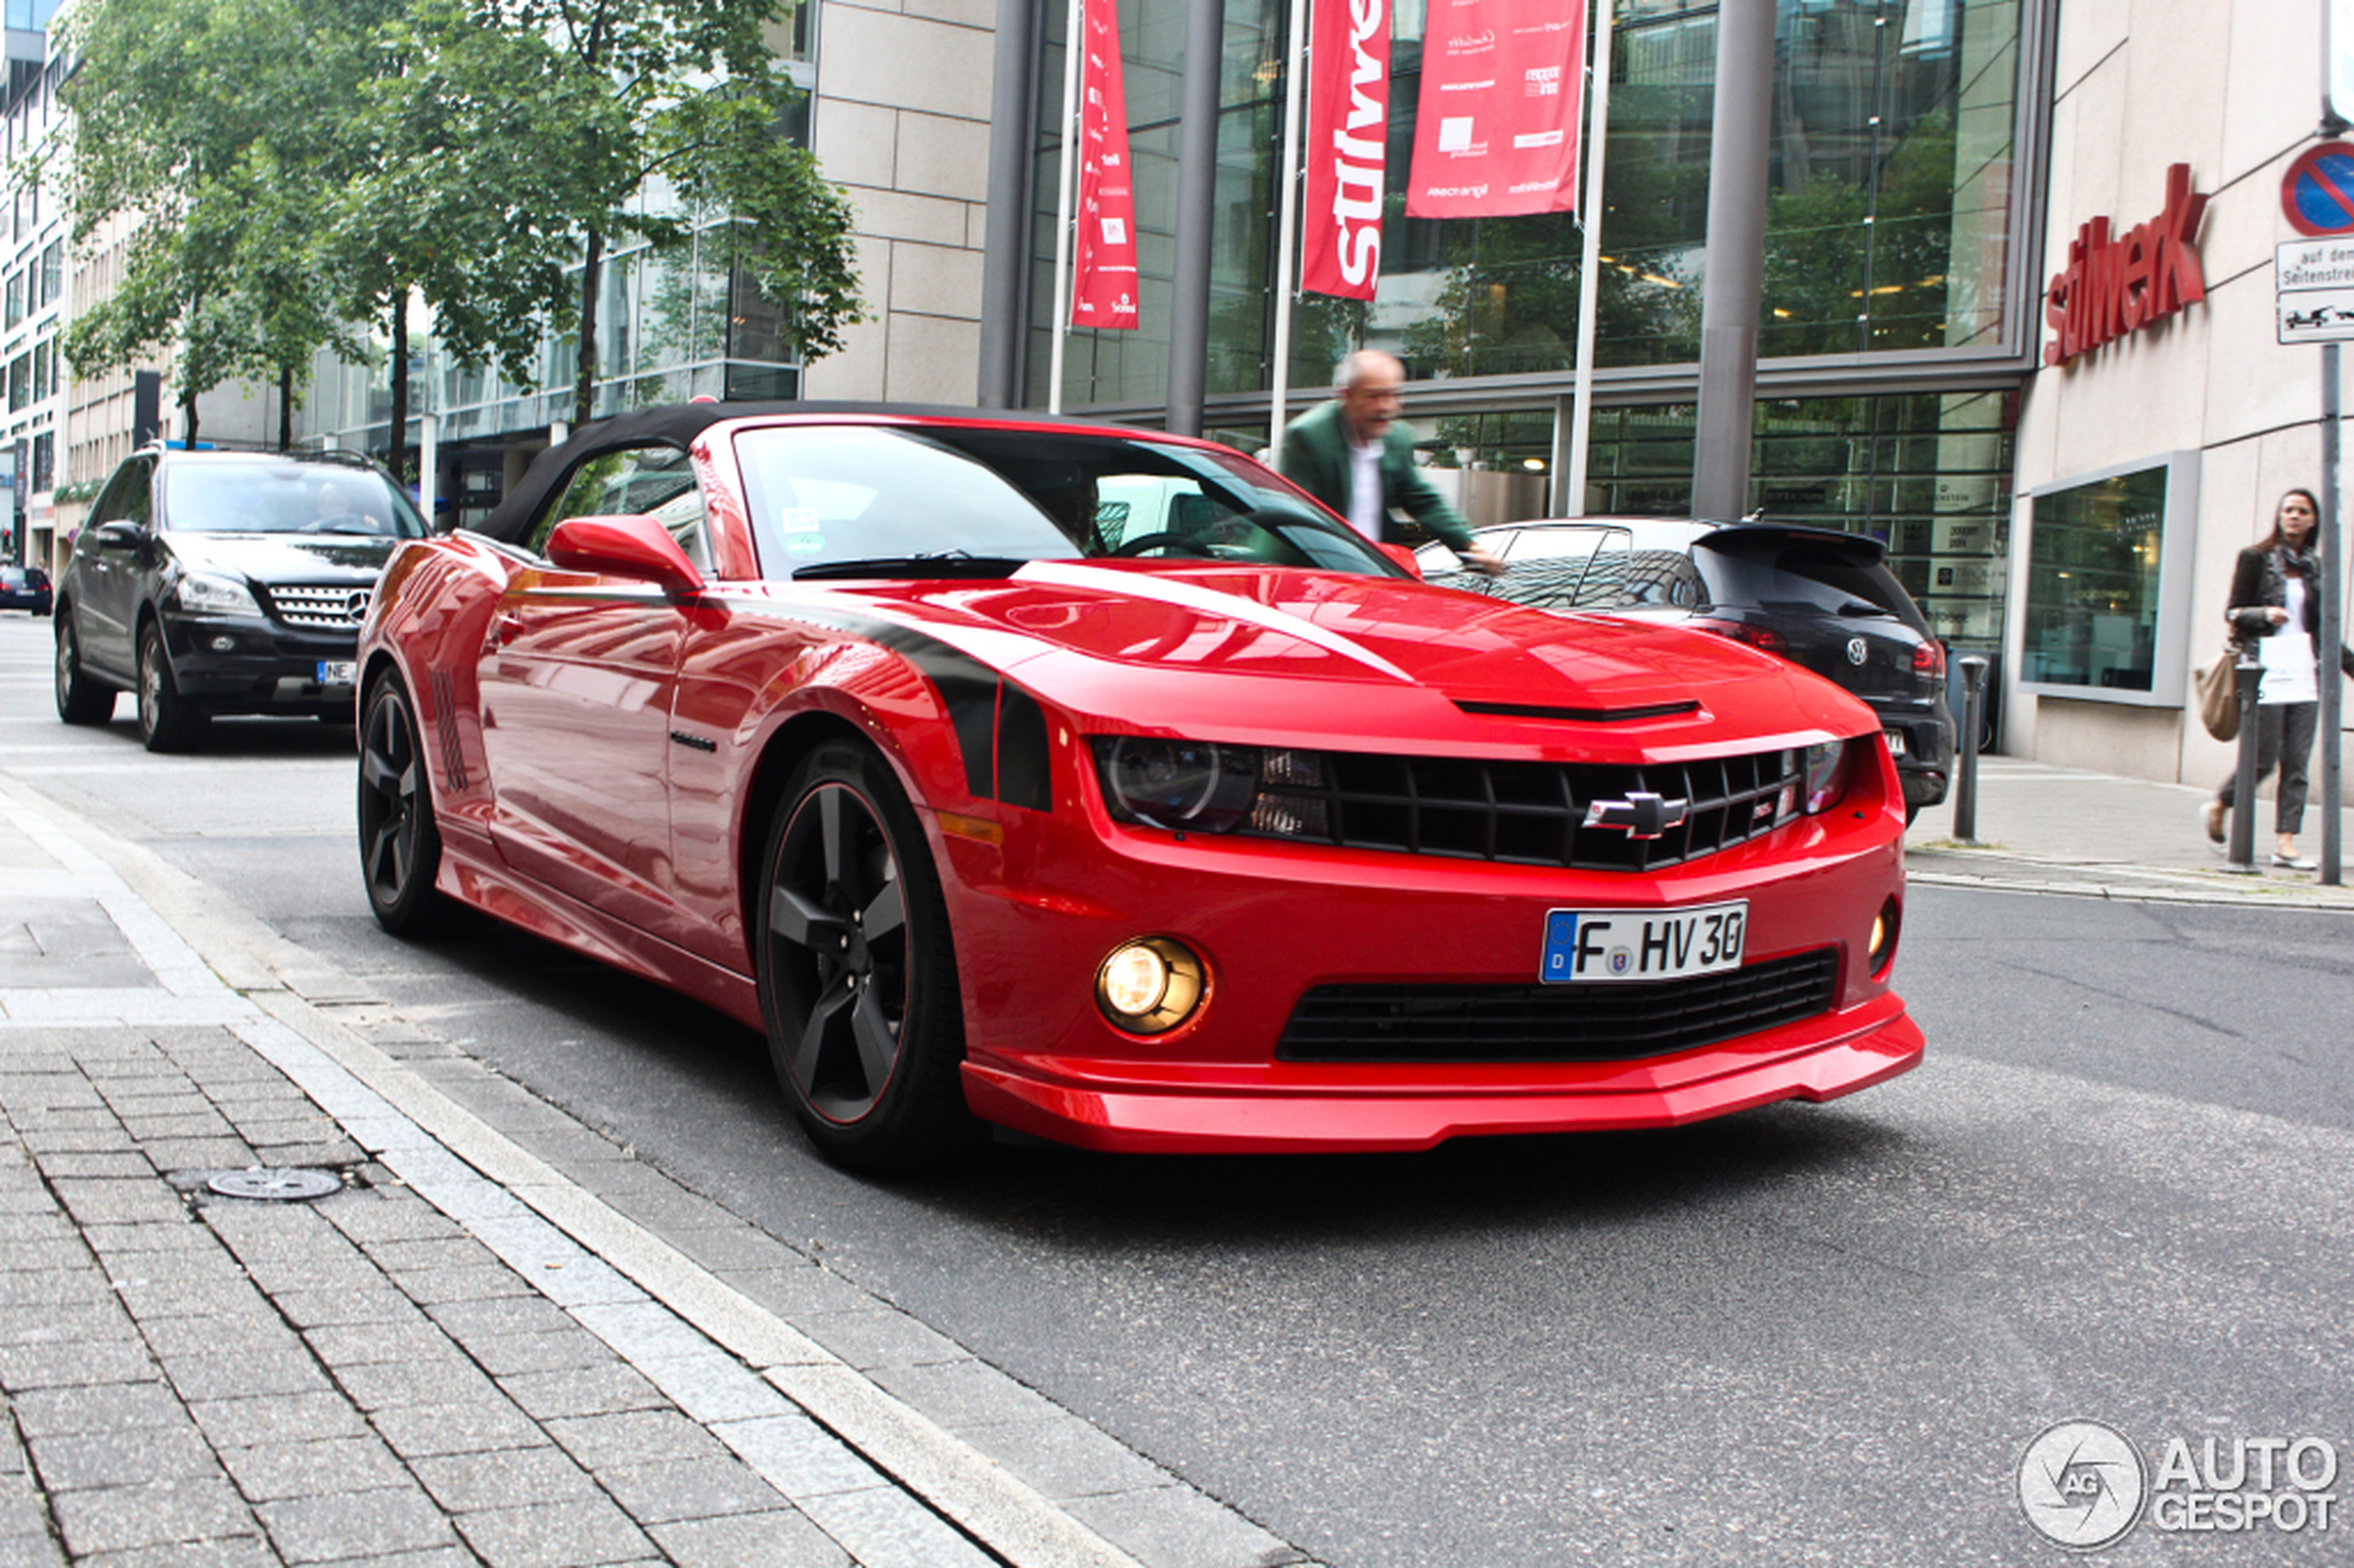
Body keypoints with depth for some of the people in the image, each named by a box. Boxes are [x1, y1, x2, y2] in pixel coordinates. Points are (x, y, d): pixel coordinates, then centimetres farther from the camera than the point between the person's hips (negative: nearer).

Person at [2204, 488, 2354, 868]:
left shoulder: (2314, 567, 16)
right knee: (2263, 756, -7)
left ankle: (2285, 841, -2)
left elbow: (2323, 629, 21)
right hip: (2268, 669, -4)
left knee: (2297, 761, -2)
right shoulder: (2256, 558, 3)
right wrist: (2263, 614, -19)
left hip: (2306, 671, 4)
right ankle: (2219, 806, 18)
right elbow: (2233, 612, 0)